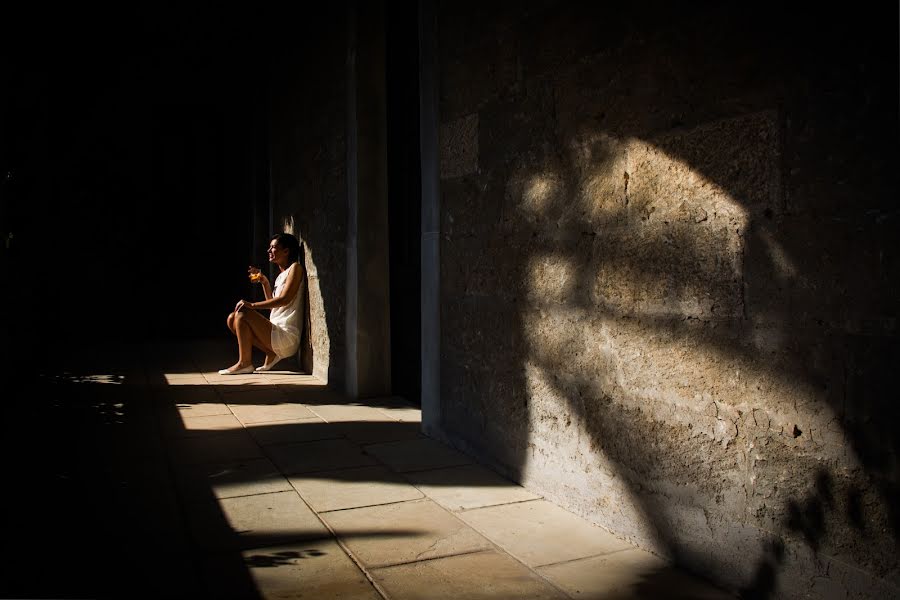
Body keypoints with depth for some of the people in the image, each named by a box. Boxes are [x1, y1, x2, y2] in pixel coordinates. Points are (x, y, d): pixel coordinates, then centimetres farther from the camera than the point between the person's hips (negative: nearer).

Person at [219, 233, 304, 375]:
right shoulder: (281, 275, 21)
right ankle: (271, 353, -1)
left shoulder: (295, 268, -5)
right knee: (232, 319, 6)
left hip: (287, 337, -9)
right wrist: (264, 282, 14)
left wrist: (252, 305, -20)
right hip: (275, 332, 9)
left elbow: (284, 299, -18)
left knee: (243, 312, -19)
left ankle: (244, 363, -12)